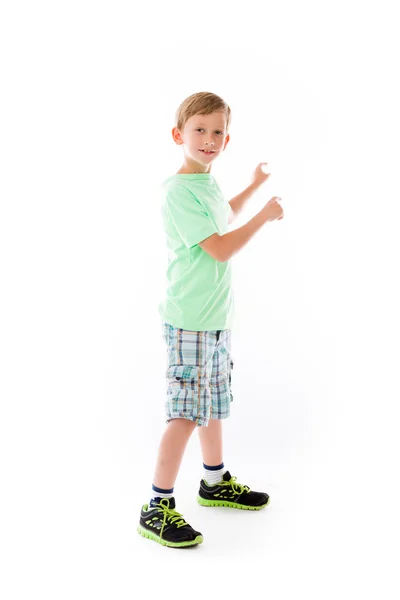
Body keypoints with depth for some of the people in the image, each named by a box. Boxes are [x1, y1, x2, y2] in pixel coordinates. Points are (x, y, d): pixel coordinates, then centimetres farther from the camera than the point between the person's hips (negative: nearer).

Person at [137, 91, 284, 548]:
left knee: (214, 403, 19)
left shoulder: (208, 184, 11)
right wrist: (264, 216, -11)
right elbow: (220, 249, -22)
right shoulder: (178, 191, -17)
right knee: (185, 413, -7)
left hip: (217, 317, 9)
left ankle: (215, 483, 35)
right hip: (189, 321, -9)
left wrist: (254, 185, 36)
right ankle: (157, 508, 2)